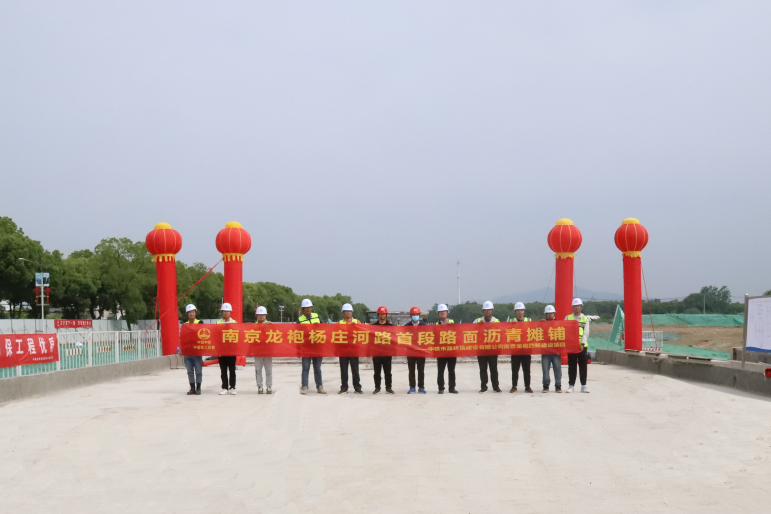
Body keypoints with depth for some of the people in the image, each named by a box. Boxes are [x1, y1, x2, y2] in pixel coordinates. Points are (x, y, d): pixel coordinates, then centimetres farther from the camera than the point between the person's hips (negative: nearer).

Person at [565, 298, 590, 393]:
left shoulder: (585, 319, 8)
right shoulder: (568, 318, 9)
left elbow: (586, 333, -1)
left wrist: (582, 344, -14)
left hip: (582, 346, 0)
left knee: (583, 366, 1)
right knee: (572, 366, 2)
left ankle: (583, 385, 6)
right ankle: (571, 385, 7)